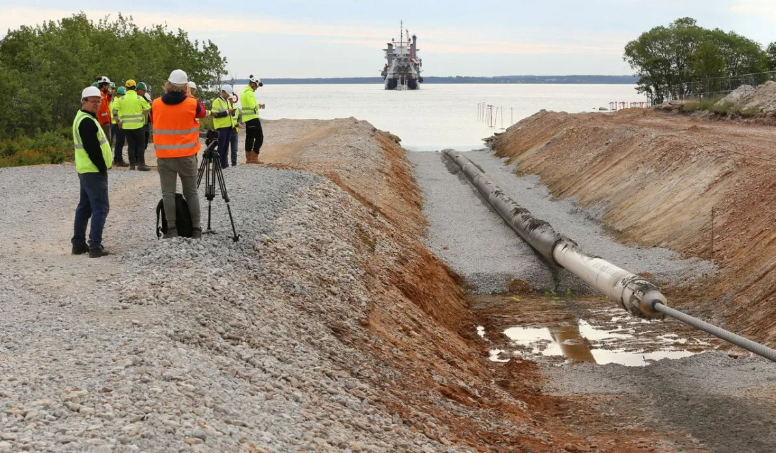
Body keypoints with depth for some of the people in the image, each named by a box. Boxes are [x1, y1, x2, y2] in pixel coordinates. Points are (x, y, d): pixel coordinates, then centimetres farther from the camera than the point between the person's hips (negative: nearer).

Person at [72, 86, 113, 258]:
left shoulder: (83, 118, 16)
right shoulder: (87, 121, -17)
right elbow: (92, 149, -22)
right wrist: (103, 168, -16)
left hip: (85, 170, 11)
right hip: (94, 171, -11)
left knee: (85, 206, 15)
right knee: (100, 208, -8)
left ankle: (78, 243, 20)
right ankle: (95, 246, -10)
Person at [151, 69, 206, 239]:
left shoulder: (156, 104, -3)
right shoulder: (191, 104, -7)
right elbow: (202, 112, 14)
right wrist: (190, 96, 17)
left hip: (164, 157, 0)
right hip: (187, 156, 0)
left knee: (168, 193, 3)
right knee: (191, 193, 9)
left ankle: (171, 229, 1)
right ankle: (196, 229, 10)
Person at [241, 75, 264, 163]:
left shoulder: (244, 91, 17)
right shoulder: (249, 93, -16)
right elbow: (253, 106, -24)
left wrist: (258, 105, 13)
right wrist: (259, 105, -5)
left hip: (247, 119, 10)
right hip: (253, 118, -10)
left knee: (249, 137, 12)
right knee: (259, 137, -7)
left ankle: (248, 158, 13)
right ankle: (254, 157, -10)